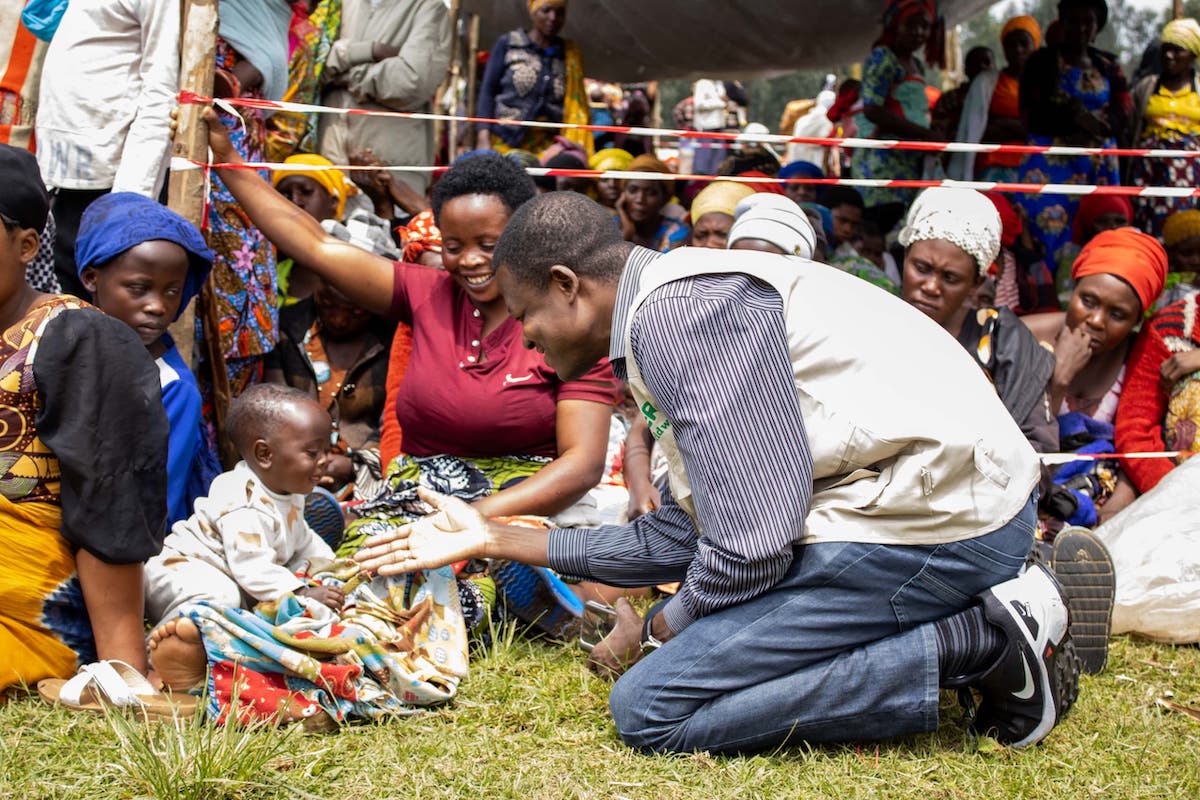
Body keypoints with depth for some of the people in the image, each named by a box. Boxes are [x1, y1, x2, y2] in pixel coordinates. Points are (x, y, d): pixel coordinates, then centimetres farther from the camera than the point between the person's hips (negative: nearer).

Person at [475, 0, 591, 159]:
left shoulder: (571, 54, 14)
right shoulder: (507, 44, 9)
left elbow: (576, 108, 12)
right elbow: (487, 91, 6)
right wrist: (483, 138, -6)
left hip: (548, 146, 2)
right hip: (506, 143, -1)